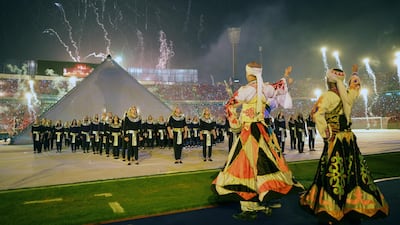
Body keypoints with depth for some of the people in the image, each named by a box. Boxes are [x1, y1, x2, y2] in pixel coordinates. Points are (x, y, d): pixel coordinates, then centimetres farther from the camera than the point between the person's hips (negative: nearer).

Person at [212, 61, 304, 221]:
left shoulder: (246, 90, -12)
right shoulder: (266, 88, 5)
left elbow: (229, 107, -7)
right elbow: (278, 87, 26)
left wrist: (236, 125, 5)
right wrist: (285, 78, 44)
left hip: (249, 132, -7)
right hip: (264, 130, 7)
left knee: (248, 166, -4)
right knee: (264, 165, 12)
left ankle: (249, 209, 0)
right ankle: (262, 203, 23)